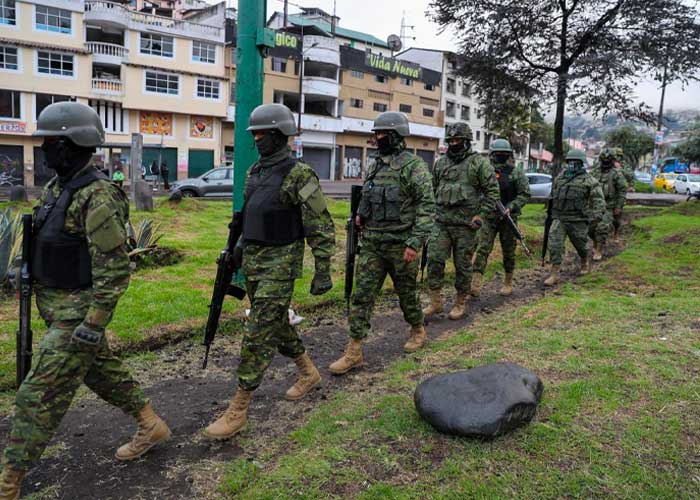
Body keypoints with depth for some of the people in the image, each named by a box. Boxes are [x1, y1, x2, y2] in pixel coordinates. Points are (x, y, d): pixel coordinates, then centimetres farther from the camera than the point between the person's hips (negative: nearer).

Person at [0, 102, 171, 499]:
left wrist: (94, 324, -24)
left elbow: (116, 269, -24)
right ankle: (151, 426, 36)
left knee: (40, 395, -2)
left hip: (78, 311, -10)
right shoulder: (55, 188, 8)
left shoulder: (97, 197, -22)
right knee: (102, 370, 20)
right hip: (58, 304, 10)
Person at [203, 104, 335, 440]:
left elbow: (321, 226, -13)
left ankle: (237, 411, 2)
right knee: (276, 323, 18)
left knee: (259, 333, -7)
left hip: (281, 263, -8)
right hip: (253, 261, 9)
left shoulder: (299, 175, -13)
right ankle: (308, 373, 40)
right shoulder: (255, 172, 11)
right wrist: (238, 248, 20)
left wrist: (323, 271, -15)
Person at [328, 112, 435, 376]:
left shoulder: (414, 166, -10)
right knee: (362, 294, 1)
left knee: (407, 291, 12)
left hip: (400, 243, -6)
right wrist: (361, 213, 6)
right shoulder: (374, 164, 11)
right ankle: (354, 351, 5)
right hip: (371, 242, 6)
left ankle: (418, 331, 38)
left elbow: (426, 206, -16)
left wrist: (415, 243, -22)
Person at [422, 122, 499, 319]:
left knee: (463, 265, 5)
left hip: (466, 225, -4)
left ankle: (461, 304, 20)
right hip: (441, 223, 4)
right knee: (434, 260, -2)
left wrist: (481, 214, -11)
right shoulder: (440, 163, 11)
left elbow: (492, 190, -5)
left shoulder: (479, 163, -4)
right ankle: (435, 303, 9)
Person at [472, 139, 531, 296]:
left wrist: (510, 207, -16)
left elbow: (525, 194, -3)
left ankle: (508, 283, 23)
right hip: (489, 218, 1)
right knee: (483, 249, -8)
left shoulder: (517, 173, 1)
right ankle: (475, 283, -12)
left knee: (508, 252, 8)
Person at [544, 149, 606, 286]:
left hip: (578, 220, -3)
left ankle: (585, 262, 46)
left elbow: (599, 200, -9)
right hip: (559, 218, 3)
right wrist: (551, 212, 25)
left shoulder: (588, 181, -3)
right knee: (555, 244, -12)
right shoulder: (560, 177, 12)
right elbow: (553, 195, 24)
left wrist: (597, 215, -23)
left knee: (580, 244, 14)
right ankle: (554, 274, -10)